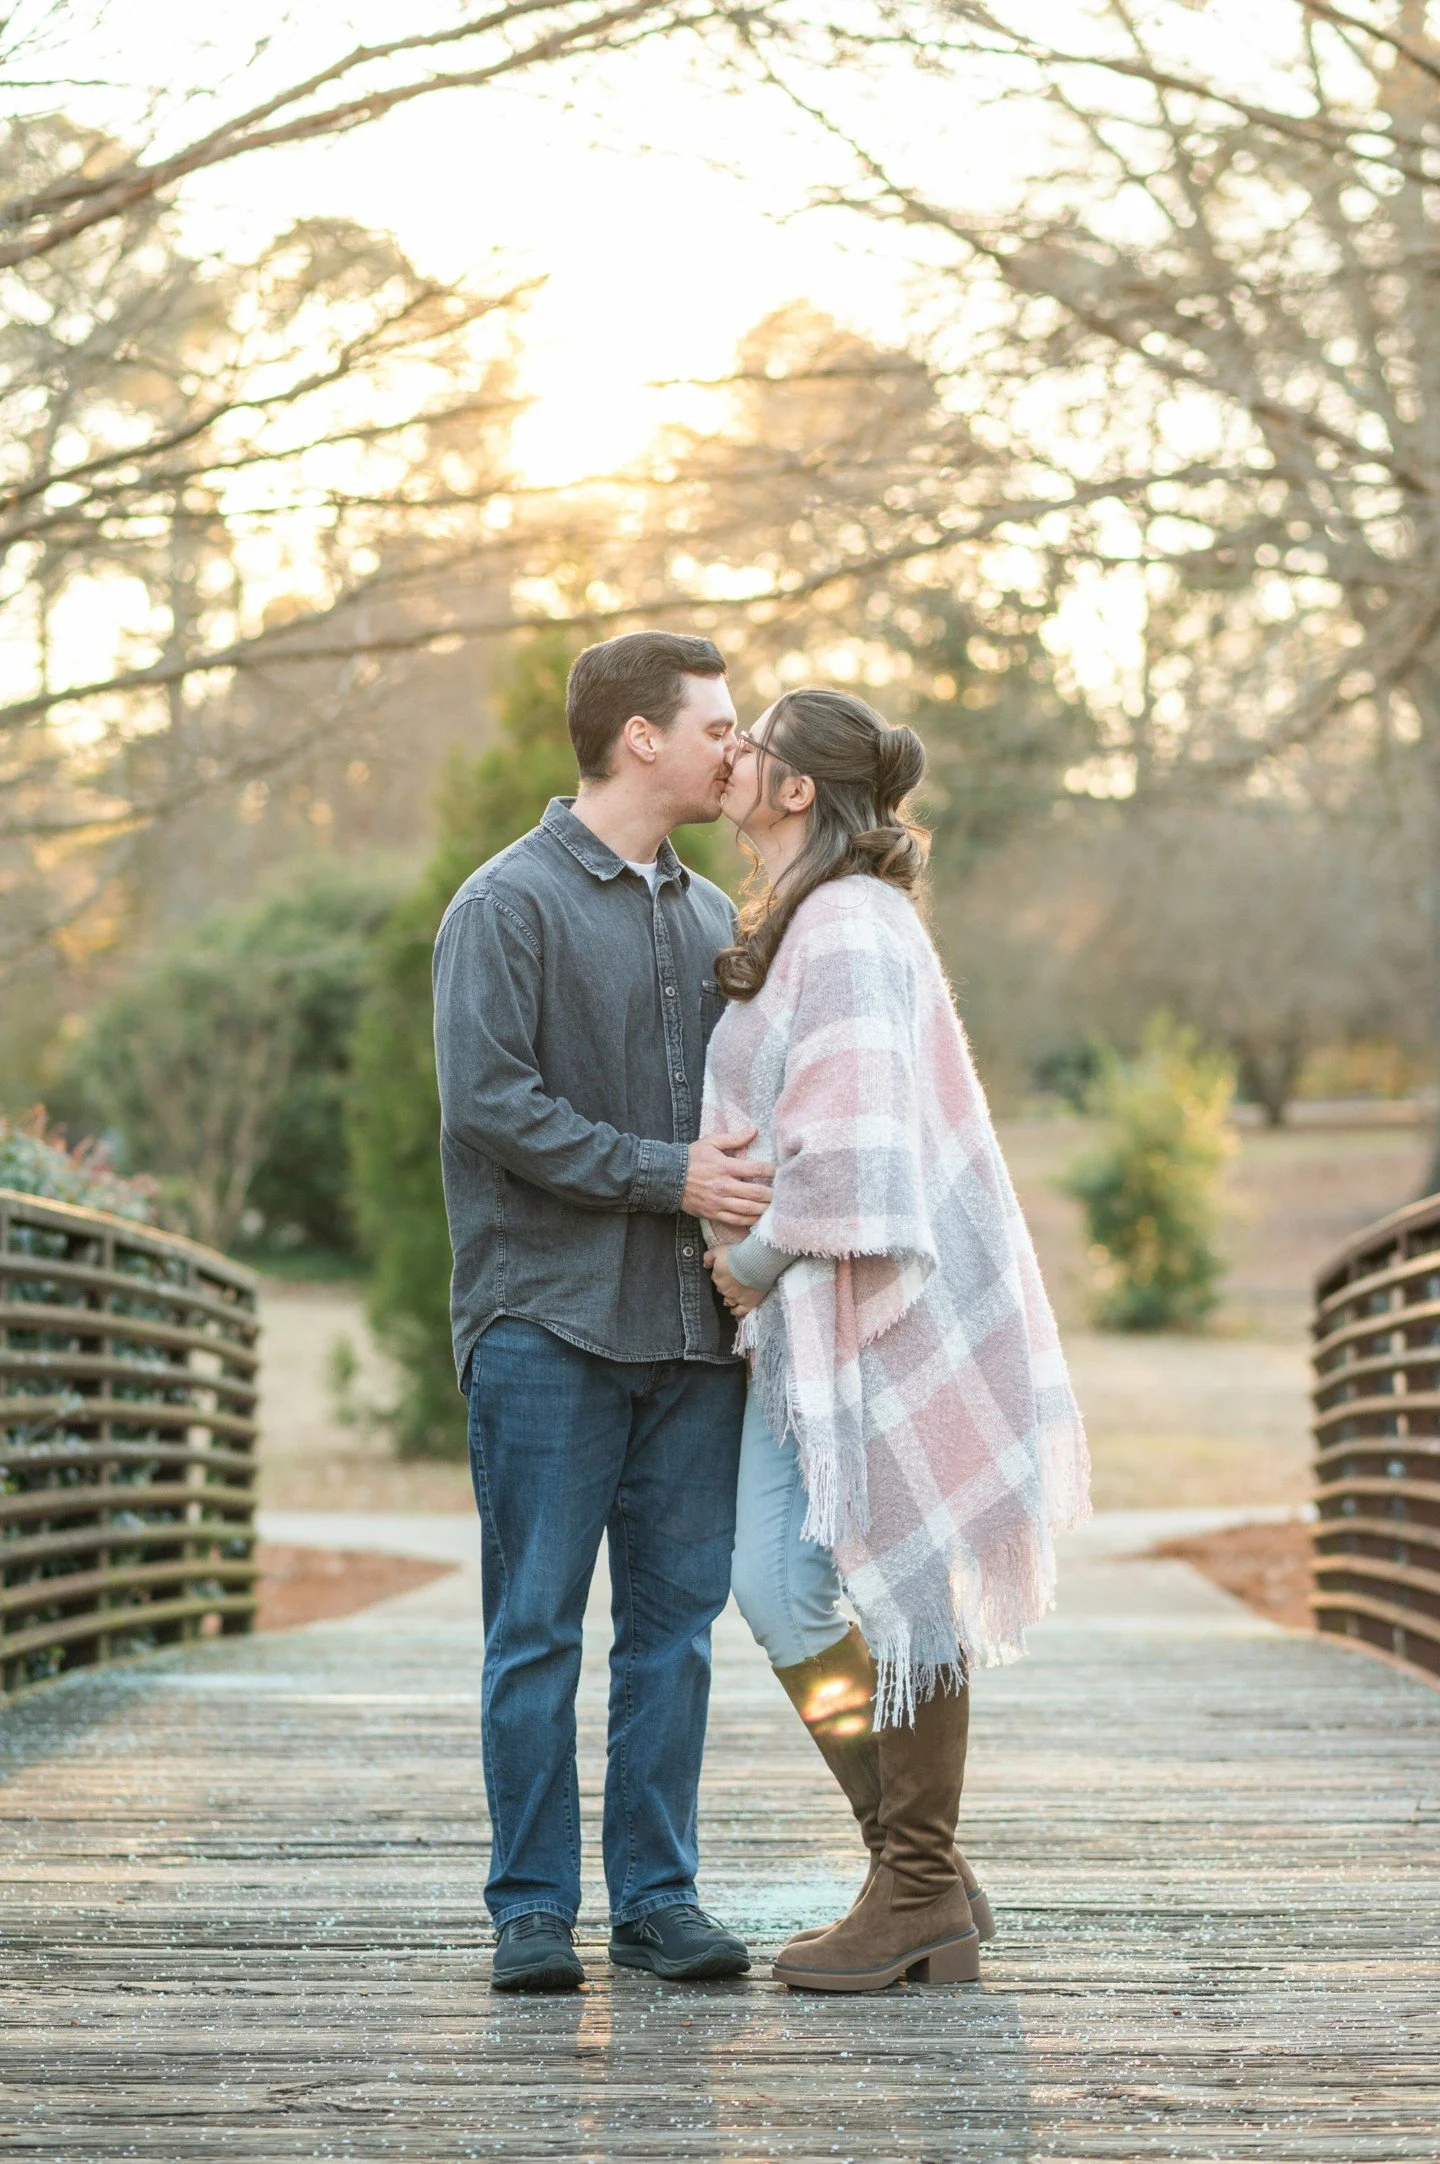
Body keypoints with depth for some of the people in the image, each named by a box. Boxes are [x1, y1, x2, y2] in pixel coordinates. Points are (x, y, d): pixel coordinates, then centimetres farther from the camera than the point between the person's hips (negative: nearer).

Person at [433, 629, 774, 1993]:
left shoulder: (712, 916, 18)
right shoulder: (509, 904, -3)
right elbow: (487, 1099, -13)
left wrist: (757, 1206, 2)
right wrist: (665, 1175, -16)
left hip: (692, 1326, 6)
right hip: (548, 1322, -6)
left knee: (675, 1621, 6)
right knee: (538, 1626, -2)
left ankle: (658, 1895, 13)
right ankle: (533, 1909, 5)